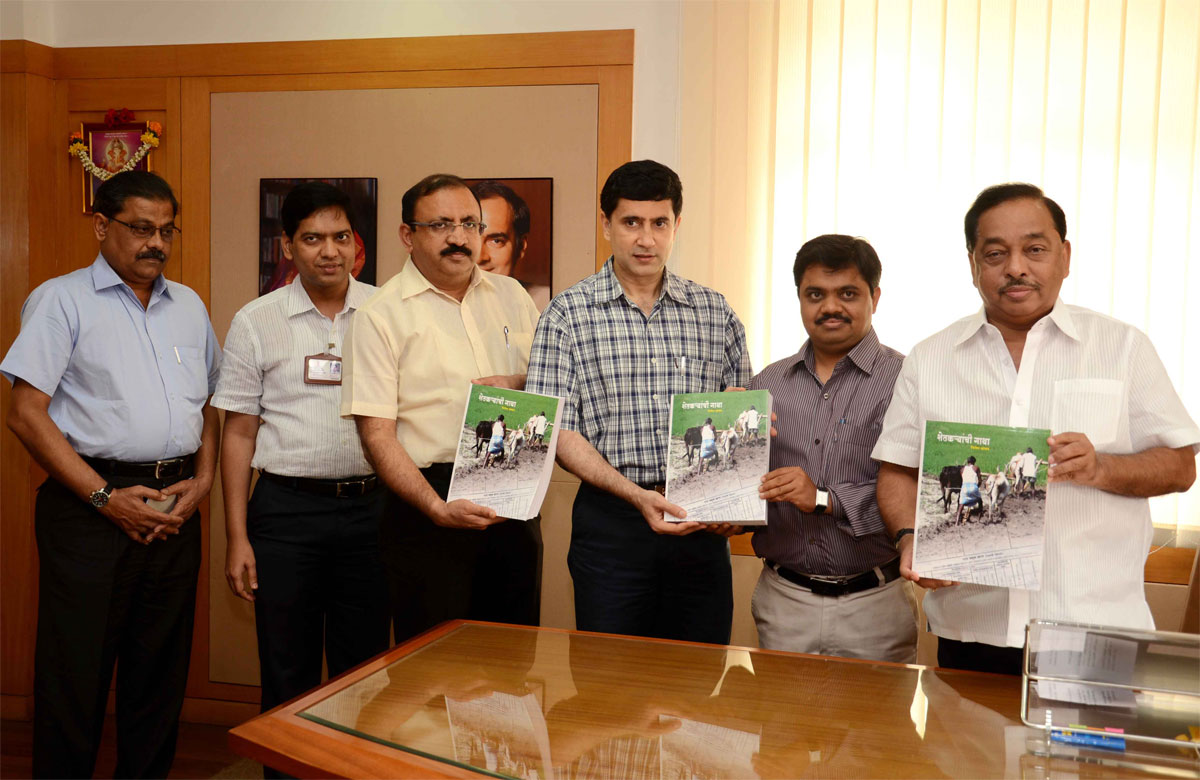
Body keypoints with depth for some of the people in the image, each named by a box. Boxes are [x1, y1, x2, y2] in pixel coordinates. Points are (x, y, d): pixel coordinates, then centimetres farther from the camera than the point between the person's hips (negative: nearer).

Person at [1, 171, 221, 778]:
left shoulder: (189, 306, 15)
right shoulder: (62, 300, -1)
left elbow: (211, 403, 20)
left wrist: (202, 479, 3)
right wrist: (104, 496, -13)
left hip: (175, 508, 5)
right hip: (91, 507, -5)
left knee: (161, 673, 12)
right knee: (75, 676, 0)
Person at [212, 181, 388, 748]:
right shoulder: (256, 322, 2)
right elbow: (239, 434, 4)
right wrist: (237, 537, -1)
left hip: (371, 504, 1)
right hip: (286, 509, -1)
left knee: (365, 672, 10)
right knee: (287, 677, 8)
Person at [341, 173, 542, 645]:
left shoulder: (511, 296, 11)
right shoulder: (379, 317, -4)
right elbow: (376, 435, -10)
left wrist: (519, 387, -5)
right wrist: (438, 508, -22)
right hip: (430, 504, -4)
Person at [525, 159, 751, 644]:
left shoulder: (717, 314, 8)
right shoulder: (568, 314, 0)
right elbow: (556, 430, -7)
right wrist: (636, 494, -18)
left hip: (701, 522, 3)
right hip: (611, 519, -2)